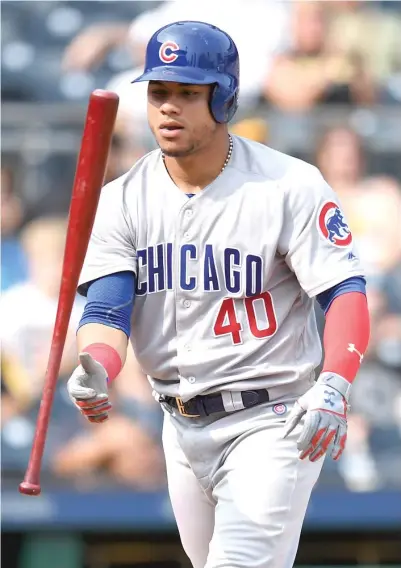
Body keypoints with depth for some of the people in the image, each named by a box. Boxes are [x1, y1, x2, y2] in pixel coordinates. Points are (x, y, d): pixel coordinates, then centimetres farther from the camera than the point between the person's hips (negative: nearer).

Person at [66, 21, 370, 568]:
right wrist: (95, 369, -32)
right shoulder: (123, 200, 0)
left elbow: (345, 292, -15)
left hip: (272, 421, -5)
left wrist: (335, 385, -33)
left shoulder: (291, 187, -11)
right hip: (183, 427, 6)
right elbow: (107, 310, -8)